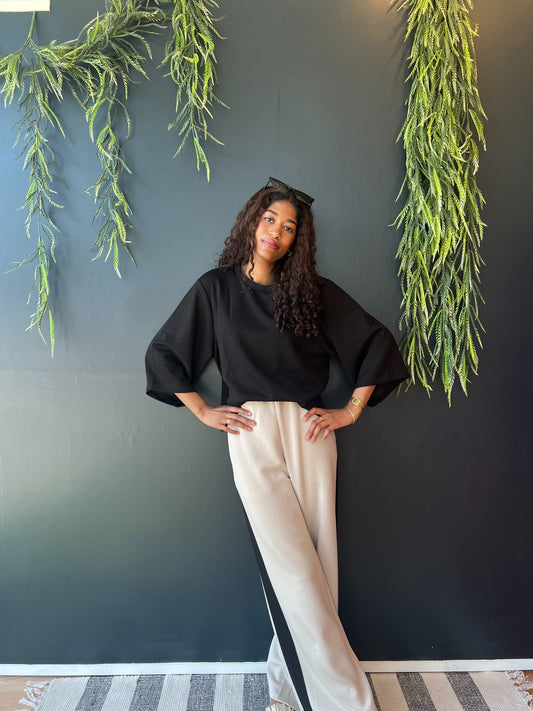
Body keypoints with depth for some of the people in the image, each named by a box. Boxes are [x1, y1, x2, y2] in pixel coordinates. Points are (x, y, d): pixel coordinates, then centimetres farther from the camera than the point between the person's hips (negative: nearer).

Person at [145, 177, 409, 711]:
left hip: (308, 434, 2)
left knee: (314, 567, 3)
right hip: (251, 435, -2)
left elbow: (376, 342, 11)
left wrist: (352, 410, 5)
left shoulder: (313, 291, 9)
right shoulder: (216, 288, 8)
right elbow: (163, 352, 13)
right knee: (293, 570, -5)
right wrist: (202, 411, 7)